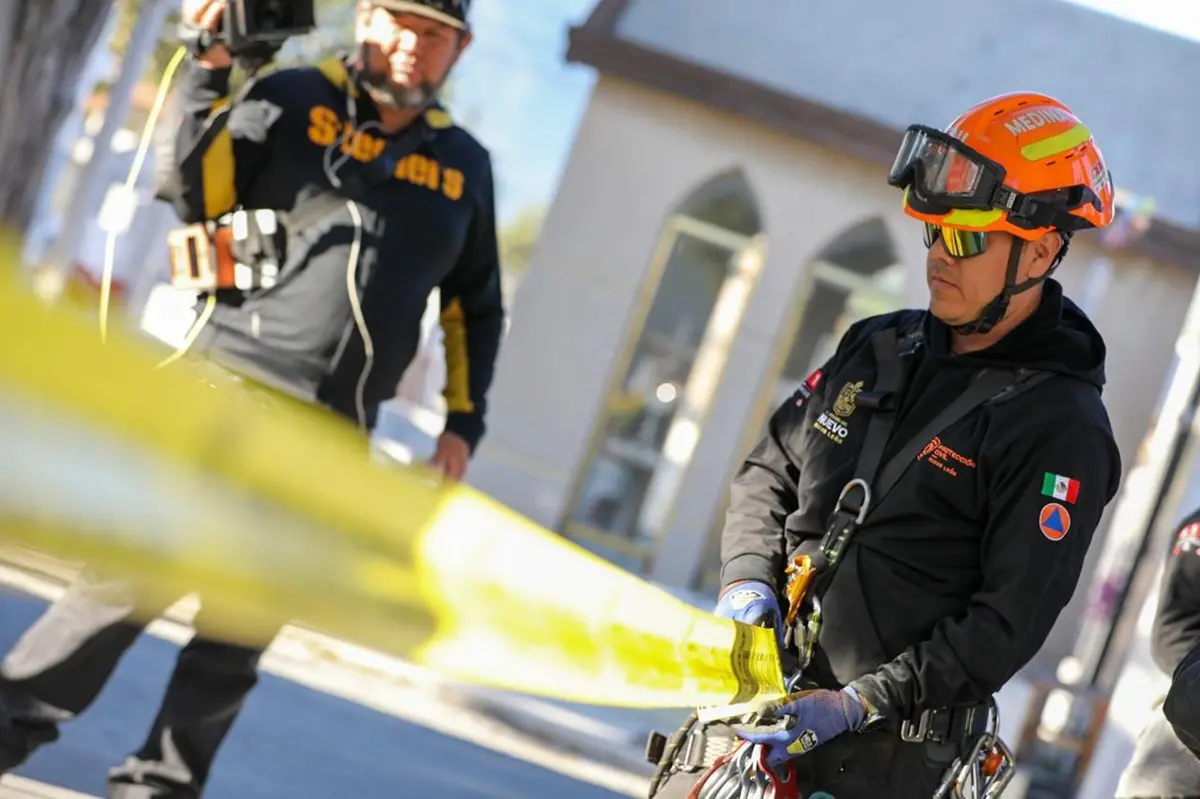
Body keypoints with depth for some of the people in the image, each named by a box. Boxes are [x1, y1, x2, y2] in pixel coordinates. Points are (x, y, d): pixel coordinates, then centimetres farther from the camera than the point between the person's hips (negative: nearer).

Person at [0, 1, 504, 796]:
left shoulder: (464, 165, 14)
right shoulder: (293, 101, 3)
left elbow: (476, 308, 21)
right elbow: (201, 195, -4)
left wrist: (463, 422, 13)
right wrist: (210, 75, -12)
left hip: (327, 439, 4)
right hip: (232, 386, -3)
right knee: (138, 573, -10)